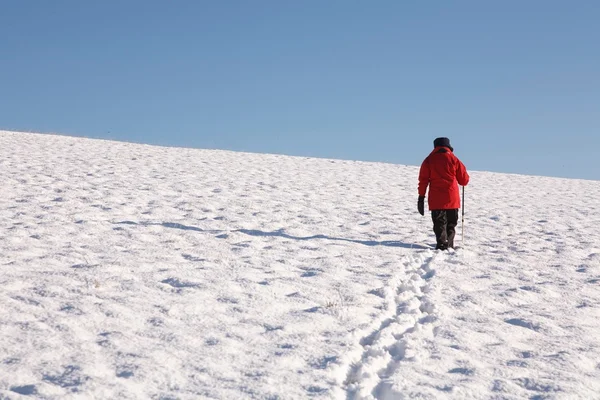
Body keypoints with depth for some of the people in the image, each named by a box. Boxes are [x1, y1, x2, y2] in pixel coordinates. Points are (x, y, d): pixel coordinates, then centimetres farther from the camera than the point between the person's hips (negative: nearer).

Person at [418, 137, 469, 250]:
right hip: (452, 198, 0)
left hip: (436, 199, 0)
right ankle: (449, 244, 6)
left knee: (439, 223, 1)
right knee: (451, 223, 13)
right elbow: (464, 180, 6)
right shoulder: (453, 159, 3)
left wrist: (421, 197, 2)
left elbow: (423, 180, 0)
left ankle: (442, 244, -13)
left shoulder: (429, 160, 4)